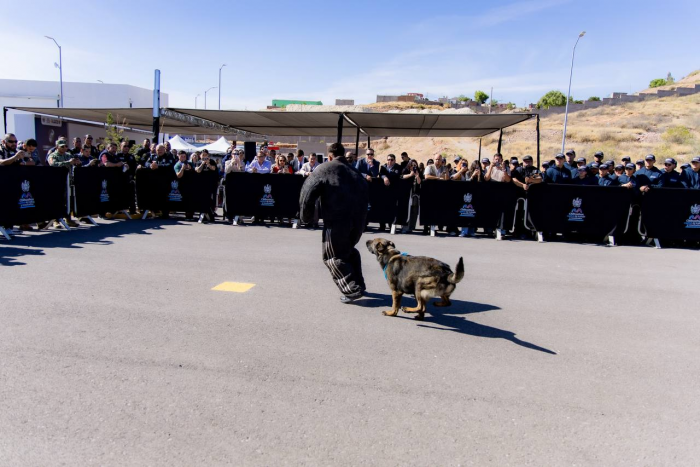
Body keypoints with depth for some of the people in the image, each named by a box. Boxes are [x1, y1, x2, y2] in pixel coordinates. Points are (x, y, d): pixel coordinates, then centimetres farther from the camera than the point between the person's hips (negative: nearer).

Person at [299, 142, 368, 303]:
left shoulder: (324, 169, 3)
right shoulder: (356, 172, 22)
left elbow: (307, 193, -3)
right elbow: (366, 195, 20)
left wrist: (306, 217, 8)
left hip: (337, 220, -6)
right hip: (358, 219, 6)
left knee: (333, 256, 6)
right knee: (349, 250, 27)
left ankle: (352, 289, -3)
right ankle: (358, 284, 30)